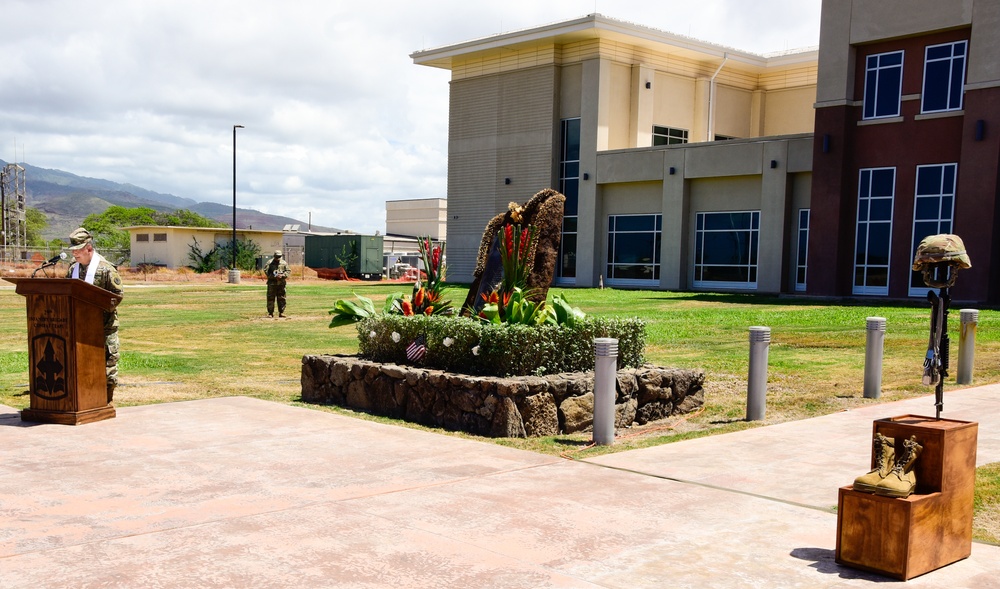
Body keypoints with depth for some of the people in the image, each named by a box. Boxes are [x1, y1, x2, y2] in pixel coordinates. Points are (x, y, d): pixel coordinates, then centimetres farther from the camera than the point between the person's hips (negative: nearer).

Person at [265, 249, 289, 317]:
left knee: (281, 298, 6)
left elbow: (287, 271, 8)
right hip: (272, 283, -3)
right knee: (270, 298, -2)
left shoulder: (284, 263, 9)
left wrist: (282, 275, -11)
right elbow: (266, 271, -6)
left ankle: (281, 312, 13)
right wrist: (275, 276, -15)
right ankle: (270, 313, 3)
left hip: (281, 283, 3)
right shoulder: (270, 263, 0)